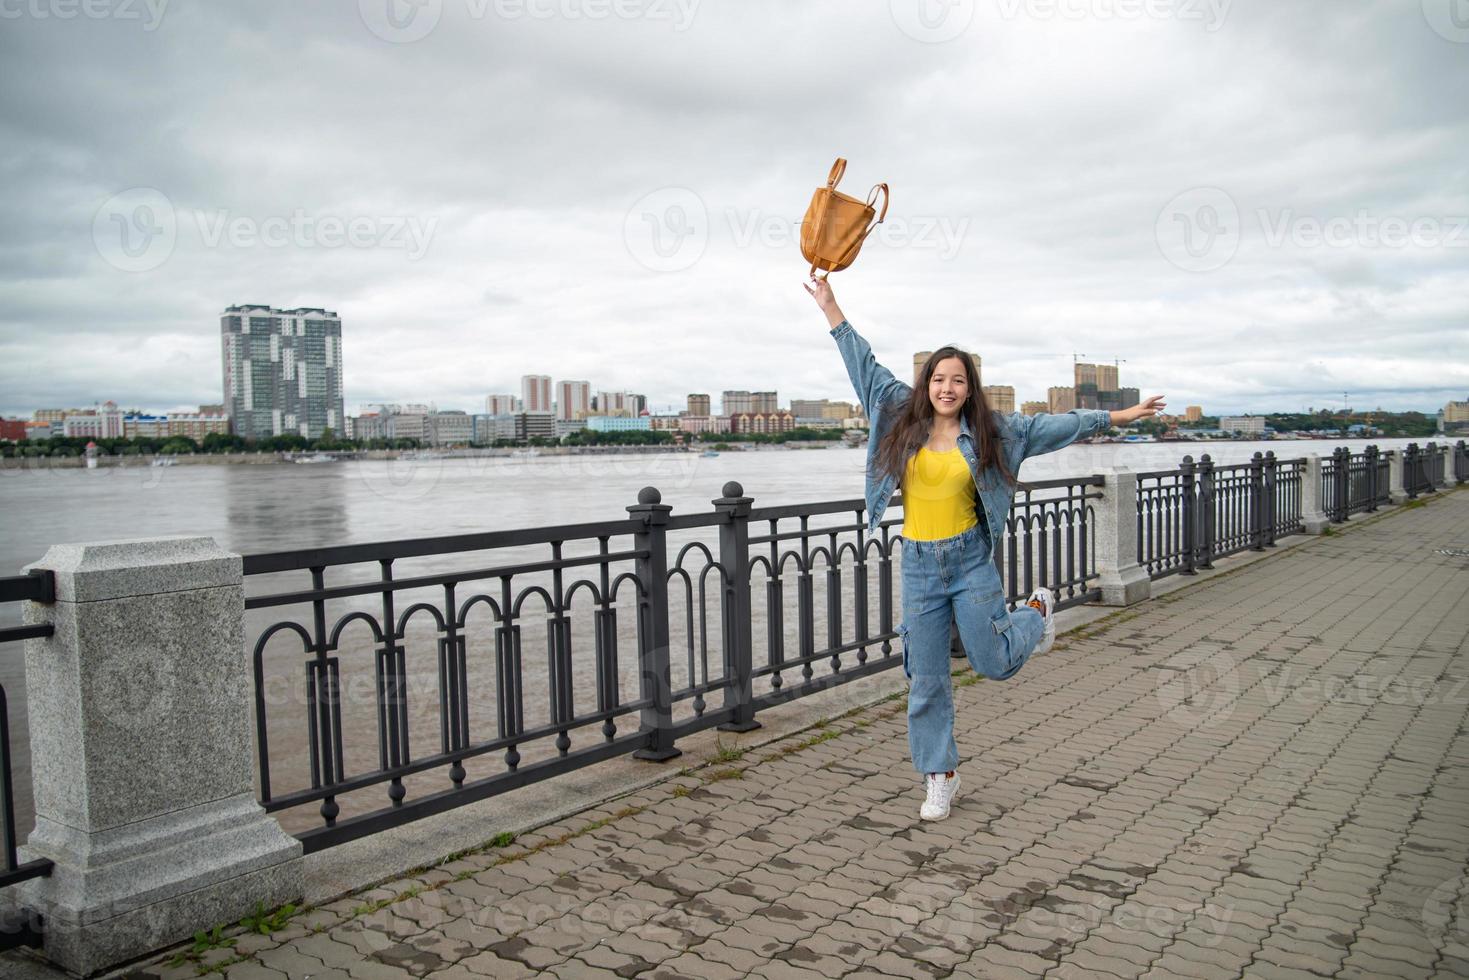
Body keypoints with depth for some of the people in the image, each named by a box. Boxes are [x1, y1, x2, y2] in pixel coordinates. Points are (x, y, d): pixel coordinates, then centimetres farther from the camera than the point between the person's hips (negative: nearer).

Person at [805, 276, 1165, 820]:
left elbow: (1054, 426, 4)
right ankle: (940, 776, 22)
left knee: (994, 664, 4)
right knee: (926, 681, 4)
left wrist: (1120, 416, 5)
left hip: (971, 559, -1)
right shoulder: (904, 419, 1)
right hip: (919, 565, 1)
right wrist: (831, 308, 8)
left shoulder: (990, 431, 0)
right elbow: (865, 366, 5)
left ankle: (1038, 610, 36)